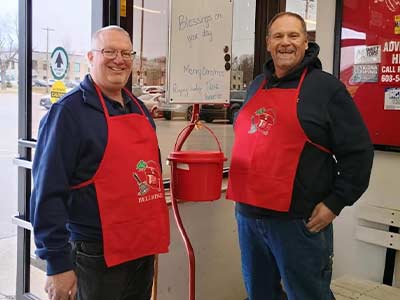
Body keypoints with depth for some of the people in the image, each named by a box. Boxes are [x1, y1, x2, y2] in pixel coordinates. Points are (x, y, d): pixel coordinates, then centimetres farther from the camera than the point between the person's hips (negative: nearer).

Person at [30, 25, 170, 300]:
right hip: (99, 257, -7)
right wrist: (58, 264, -17)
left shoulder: (139, 108, 9)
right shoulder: (69, 111, -13)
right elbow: (49, 193, -16)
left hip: (144, 251, 7)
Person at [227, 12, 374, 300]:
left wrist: (335, 203, -12)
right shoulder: (257, 86, 12)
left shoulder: (326, 87, -6)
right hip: (247, 214, 6)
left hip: (298, 220, -6)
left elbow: (358, 152, -7)